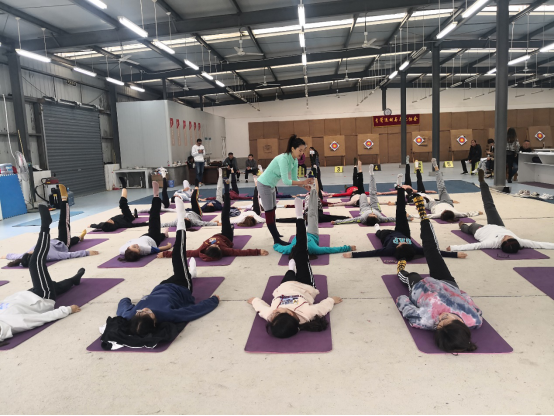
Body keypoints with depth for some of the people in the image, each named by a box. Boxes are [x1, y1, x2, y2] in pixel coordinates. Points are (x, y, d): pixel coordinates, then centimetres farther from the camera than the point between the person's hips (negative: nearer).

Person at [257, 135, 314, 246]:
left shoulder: (295, 161, -3)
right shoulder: (283, 159, -30)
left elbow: (294, 178, -2)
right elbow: (286, 181, -35)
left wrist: (304, 185, -19)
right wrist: (303, 182, -39)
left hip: (271, 185, 9)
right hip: (264, 185, -9)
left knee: (272, 210, 19)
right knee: (269, 212, -6)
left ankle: (275, 232, 33)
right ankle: (277, 240, -4)